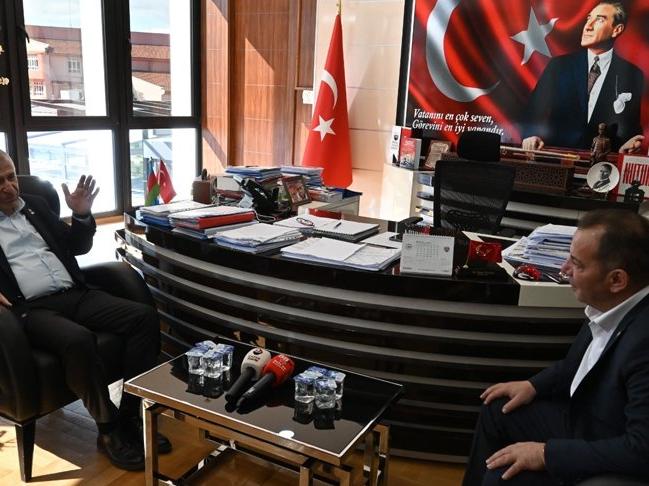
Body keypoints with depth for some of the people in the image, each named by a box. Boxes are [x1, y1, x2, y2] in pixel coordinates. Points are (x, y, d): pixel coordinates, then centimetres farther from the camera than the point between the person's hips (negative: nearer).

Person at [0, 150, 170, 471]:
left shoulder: (35, 205, 20)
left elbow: (78, 247, 22)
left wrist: (82, 215, 3)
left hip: (74, 294, 6)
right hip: (30, 308, -5)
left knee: (145, 316, -16)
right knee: (78, 340, -37)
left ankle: (131, 415, -10)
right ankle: (109, 428, -16)